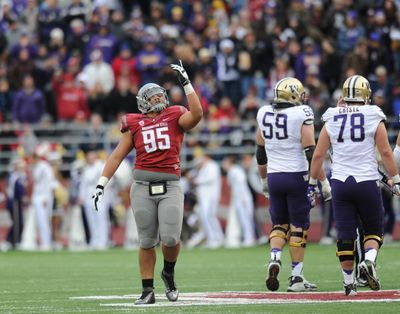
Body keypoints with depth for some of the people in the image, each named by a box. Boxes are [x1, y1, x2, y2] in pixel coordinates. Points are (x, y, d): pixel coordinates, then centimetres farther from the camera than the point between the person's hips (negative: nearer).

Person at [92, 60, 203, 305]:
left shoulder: (175, 118, 8)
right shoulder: (135, 124, 9)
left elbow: (197, 114, -13)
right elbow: (117, 156, 11)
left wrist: (186, 83, -11)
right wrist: (102, 184, 5)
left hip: (170, 186, -1)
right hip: (143, 187, 1)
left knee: (170, 238, -13)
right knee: (147, 241, 3)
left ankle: (169, 273, 17)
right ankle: (148, 291, 10)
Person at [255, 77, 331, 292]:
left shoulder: (264, 114, 6)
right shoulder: (302, 115, -10)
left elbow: (260, 153, 14)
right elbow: (311, 152, -13)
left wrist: (264, 180, 26)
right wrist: (323, 182, -8)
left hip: (274, 177, 4)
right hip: (297, 176, -4)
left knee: (279, 224, 16)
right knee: (298, 226, 3)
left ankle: (274, 258, -10)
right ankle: (296, 278, 4)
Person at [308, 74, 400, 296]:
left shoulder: (331, 121, 4)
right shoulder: (374, 119, -3)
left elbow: (318, 155, 6)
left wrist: (312, 183, 15)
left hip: (340, 184, 2)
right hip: (367, 182, -2)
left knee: (345, 234, 6)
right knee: (373, 229, 12)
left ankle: (349, 282, 6)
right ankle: (369, 260, -16)